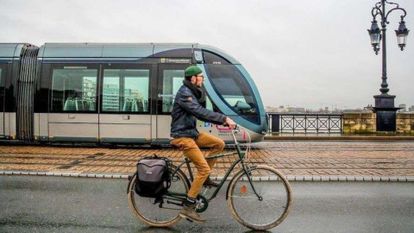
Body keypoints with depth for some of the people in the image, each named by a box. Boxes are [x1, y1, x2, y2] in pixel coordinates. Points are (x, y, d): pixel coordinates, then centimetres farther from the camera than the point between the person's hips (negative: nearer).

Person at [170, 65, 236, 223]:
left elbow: (201, 113, 12)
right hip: (183, 136, -9)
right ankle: (187, 208, -7)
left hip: (192, 132, 9)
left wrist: (222, 120, 1)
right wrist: (224, 119, -28)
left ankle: (204, 178, 16)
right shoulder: (184, 94, -18)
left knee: (219, 144, 6)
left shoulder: (193, 93, 13)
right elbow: (201, 113, -28)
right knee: (204, 169, -13)